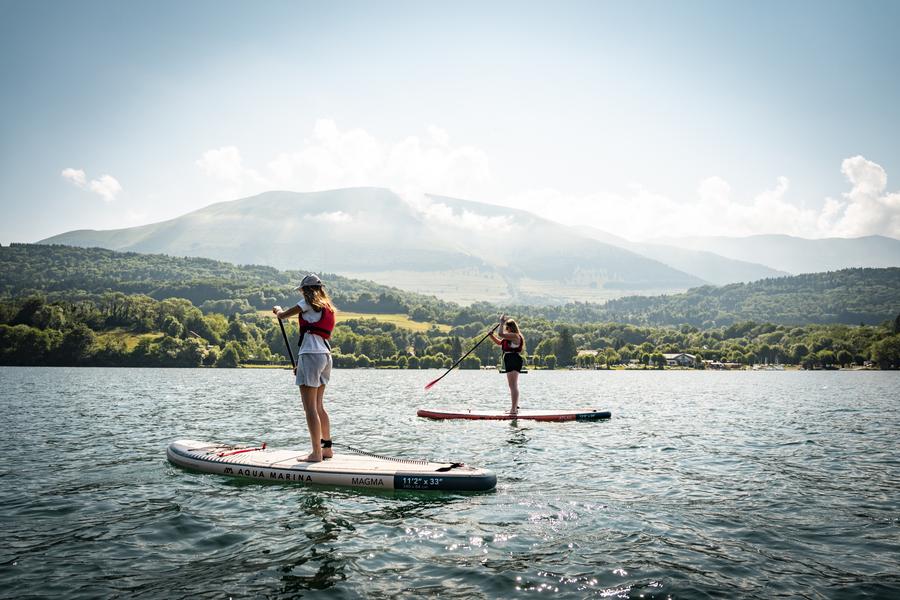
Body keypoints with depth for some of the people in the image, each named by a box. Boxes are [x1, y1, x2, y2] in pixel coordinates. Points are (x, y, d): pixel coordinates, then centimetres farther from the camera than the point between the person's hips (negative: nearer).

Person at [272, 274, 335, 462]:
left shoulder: (309, 302, -2)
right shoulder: (327, 307, 21)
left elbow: (283, 316, 3)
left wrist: (278, 310, 28)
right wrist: (301, 363, 24)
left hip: (311, 354, -9)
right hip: (325, 355, 9)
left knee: (310, 408, -6)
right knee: (319, 406, 17)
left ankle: (316, 453, -6)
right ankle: (327, 448, 23)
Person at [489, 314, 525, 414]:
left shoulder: (515, 336, -14)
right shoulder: (509, 337, 19)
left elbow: (501, 334, -24)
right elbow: (499, 342, 28)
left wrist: (502, 322, -13)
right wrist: (492, 335, 12)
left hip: (514, 360, -11)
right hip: (510, 362, 11)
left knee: (513, 386, -12)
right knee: (513, 386, 18)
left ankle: (514, 408, -12)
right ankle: (515, 407, 28)